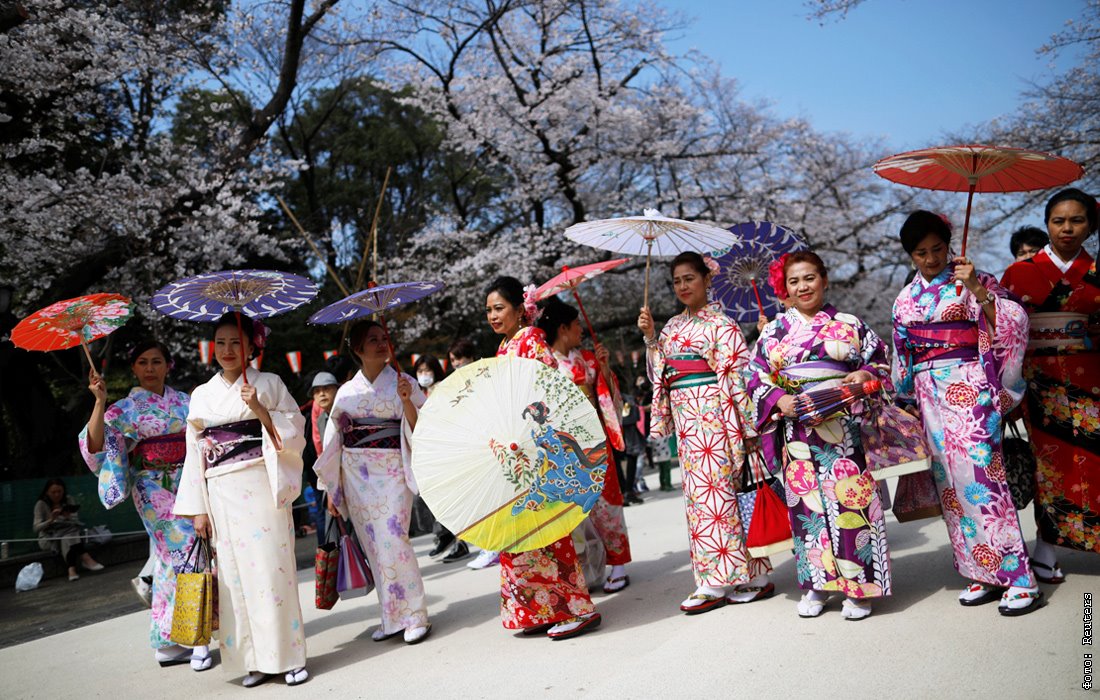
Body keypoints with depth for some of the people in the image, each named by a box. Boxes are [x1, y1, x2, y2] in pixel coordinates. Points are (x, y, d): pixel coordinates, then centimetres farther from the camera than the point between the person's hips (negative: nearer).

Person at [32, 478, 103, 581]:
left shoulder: (68, 500, 2)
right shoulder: (41, 504, -6)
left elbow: (76, 521, -4)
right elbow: (36, 528, -14)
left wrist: (68, 517, -25)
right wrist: (51, 520, -30)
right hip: (48, 538, -3)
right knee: (68, 537, -34)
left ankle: (72, 569, -41)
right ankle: (85, 558, -35)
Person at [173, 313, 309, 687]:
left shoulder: (268, 383, 6)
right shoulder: (202, 395, 14)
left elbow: (296, 431, 1)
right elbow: (195, 453, 13)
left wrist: (261, 410, -14)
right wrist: (198, 509, 8)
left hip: (261, 488, -3)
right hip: (221, 496, 3)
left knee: (272, 569, -6)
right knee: (235, 575, 2)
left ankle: (290, 656, 2)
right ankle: (257, 660, 11)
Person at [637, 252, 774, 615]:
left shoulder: (720, 323, -4)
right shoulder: (673, 326, 17)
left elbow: (737, 372, -9)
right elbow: (659, 372, 16)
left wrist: (746, 423, -14)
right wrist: (650, 337, 3)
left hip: (712, 415, -7)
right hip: (685, 417, 7)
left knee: (712, 489, -9)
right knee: (698, 491, 6)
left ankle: (716, 582, -4)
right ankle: (753, 576, 12)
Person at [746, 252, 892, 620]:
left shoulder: (850, 325, 9)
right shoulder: (774, 331, 11)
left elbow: (882, 363, 12)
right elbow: (756, 378, 8)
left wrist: (864, 374, -9)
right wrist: (779, 400, -9)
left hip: (843, 425, -1)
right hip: (795, 428, 2)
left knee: (849, 498, -6)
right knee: (806, 501, 2)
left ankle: (859, 587, 4)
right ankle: (816, 584, 13)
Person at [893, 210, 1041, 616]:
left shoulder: (972, 280, 0)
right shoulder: (905, 300, 14)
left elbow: (1014, 322, -11)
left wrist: (977, 289, -22)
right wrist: (907, 398, 20)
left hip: (968, 388, -5)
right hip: (930, 396, 5)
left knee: (978, 475, -14)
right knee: (950, 482, 4)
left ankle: (1018, 578, -10)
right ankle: (984, 574, 11)